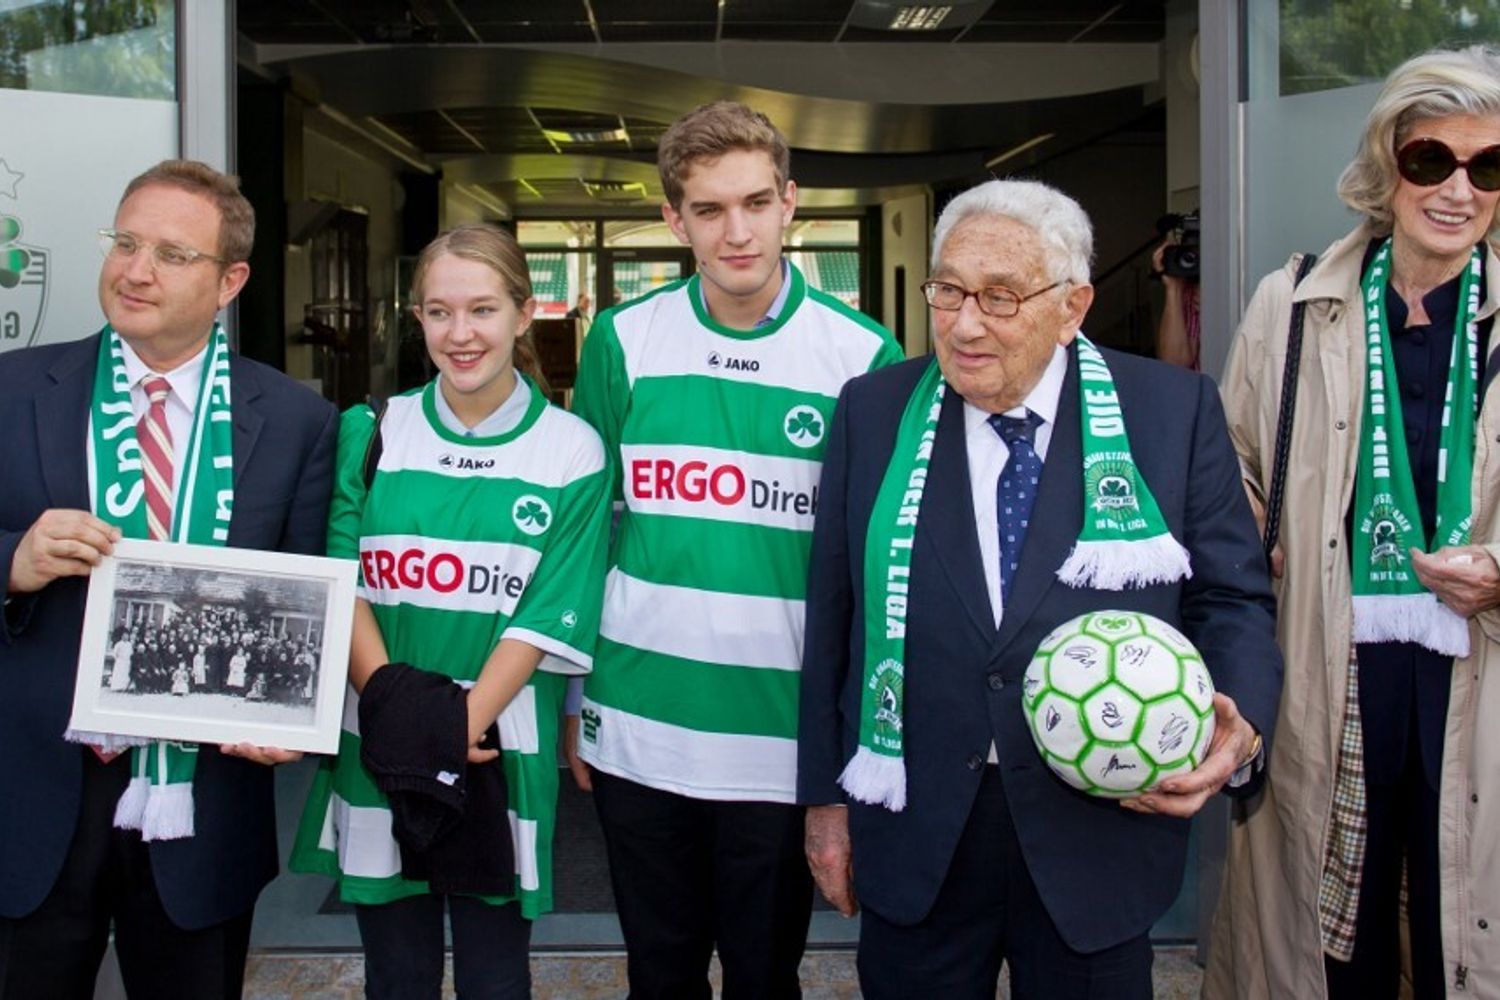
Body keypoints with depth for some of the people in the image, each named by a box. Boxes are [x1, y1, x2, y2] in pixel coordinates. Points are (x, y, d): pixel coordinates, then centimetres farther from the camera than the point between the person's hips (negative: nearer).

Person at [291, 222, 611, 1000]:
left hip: (499, 749, -1)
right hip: (376, 753, 2)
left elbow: (547, 620, -6)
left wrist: (460, 729, -17)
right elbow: (343, 588, -1)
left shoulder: (570, 451, -1)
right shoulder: (371, 433, 4)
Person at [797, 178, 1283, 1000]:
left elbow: (1231, 598, 1)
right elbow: (832, 616, 2)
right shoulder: (873, 412, 0)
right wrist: (826, 797, 4)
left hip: (1100, 834, 0)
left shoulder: (1174, 411, -3)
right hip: (914, 837, 1)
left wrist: (1239, 723, -18)